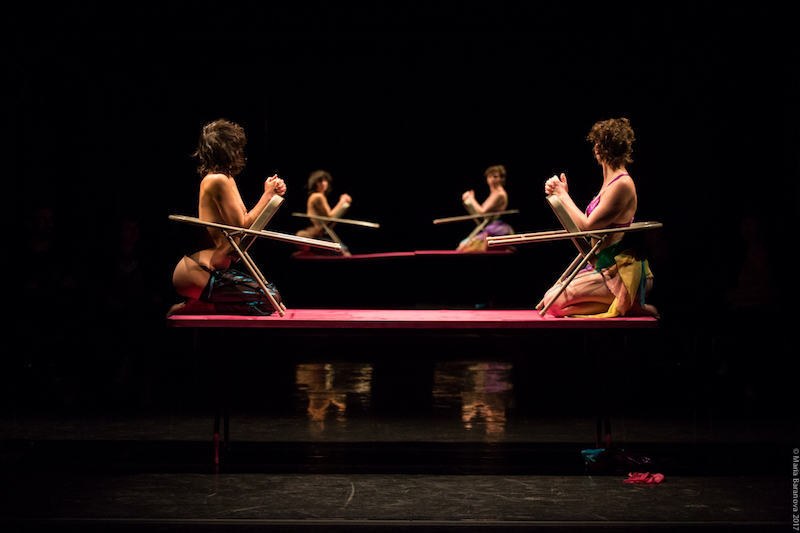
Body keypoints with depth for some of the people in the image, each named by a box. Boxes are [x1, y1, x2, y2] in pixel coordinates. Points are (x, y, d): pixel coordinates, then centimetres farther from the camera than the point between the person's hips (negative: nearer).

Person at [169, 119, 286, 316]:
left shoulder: (218, 179, 16)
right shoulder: (219, 180, -15)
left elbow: (245, 222, 14)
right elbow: (242, 227, -15)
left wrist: (271, 195, 9)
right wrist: (267, 195, -6)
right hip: (198, 274, -11)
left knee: (271, 293, 19)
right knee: (268, 301, -14)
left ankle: (196, 304, 11)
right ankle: (191, 307, -8)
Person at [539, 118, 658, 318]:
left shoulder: (622, 184, -18)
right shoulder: (611, 181, 14)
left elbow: (587, 226, -18)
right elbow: (586, 225, 15)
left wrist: (563, 195, -7)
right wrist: (561, 194, 12)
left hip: (619, 274, -10)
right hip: (604, 267, 10)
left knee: (554, 302, -17)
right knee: (552, 294, 15)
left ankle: (628, 306, -9)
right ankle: (625, 304, 9)